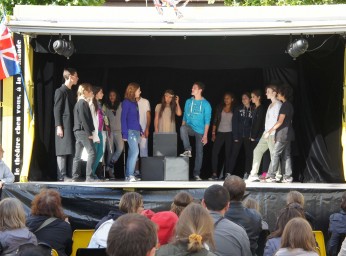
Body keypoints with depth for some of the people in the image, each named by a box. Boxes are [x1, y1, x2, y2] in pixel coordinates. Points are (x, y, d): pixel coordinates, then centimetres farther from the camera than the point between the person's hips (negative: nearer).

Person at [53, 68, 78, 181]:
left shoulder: (72, 92, 19)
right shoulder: (60, 91, -4)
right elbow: (57, 110, -9)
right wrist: (58, 126, -16)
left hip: (72, 126, 8)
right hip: (64, 126, -8)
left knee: (71, 151, 5)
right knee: (63, 151, -9)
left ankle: (69, 175, 7)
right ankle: (62, 176, -9)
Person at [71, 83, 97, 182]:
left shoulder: (78, 103, 18)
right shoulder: (83, 103, -11)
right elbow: (83, 119, -18)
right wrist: (89, 133, -17)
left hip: (78, 131, 10)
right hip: (83, 131, -10)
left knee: (78, 155, 9)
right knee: (91, 152, -11)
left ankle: (75, 177, 10)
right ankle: (89, 177, -15)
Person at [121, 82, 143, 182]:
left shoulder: (135, 103, 16)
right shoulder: (126, 102, -6)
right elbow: (123, 118, -10)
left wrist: (141, 131, 17)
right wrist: (124, 133, -15)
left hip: (136, 131, 8)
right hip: (130, 131, -8)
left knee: (132, 153, 7)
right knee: (135, 151, -15)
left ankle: (128, 176, 9)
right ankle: (130, 175, -14)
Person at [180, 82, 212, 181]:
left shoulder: (206, 104, -5)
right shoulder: (188, 102, 7)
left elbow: (207, 121, -7)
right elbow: (184, 117, 12)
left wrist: (205, 135, -13)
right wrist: (183, 130, 5)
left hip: (200, 131, -2)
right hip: (190, 128, 2)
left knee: (199, 152, -1)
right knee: (183, 128, -33)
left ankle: (196, 174, 7)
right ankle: (188, 150, -26)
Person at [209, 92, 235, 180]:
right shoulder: (220, 108, 9)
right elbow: (215, 121, 8)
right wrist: (213, 133, 2)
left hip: (229, 134, -1)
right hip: (220, 133, 1)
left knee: (228, 154, 1)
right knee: (214, 152, -11)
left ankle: (227, 173, 7)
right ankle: (214, 174, -12)